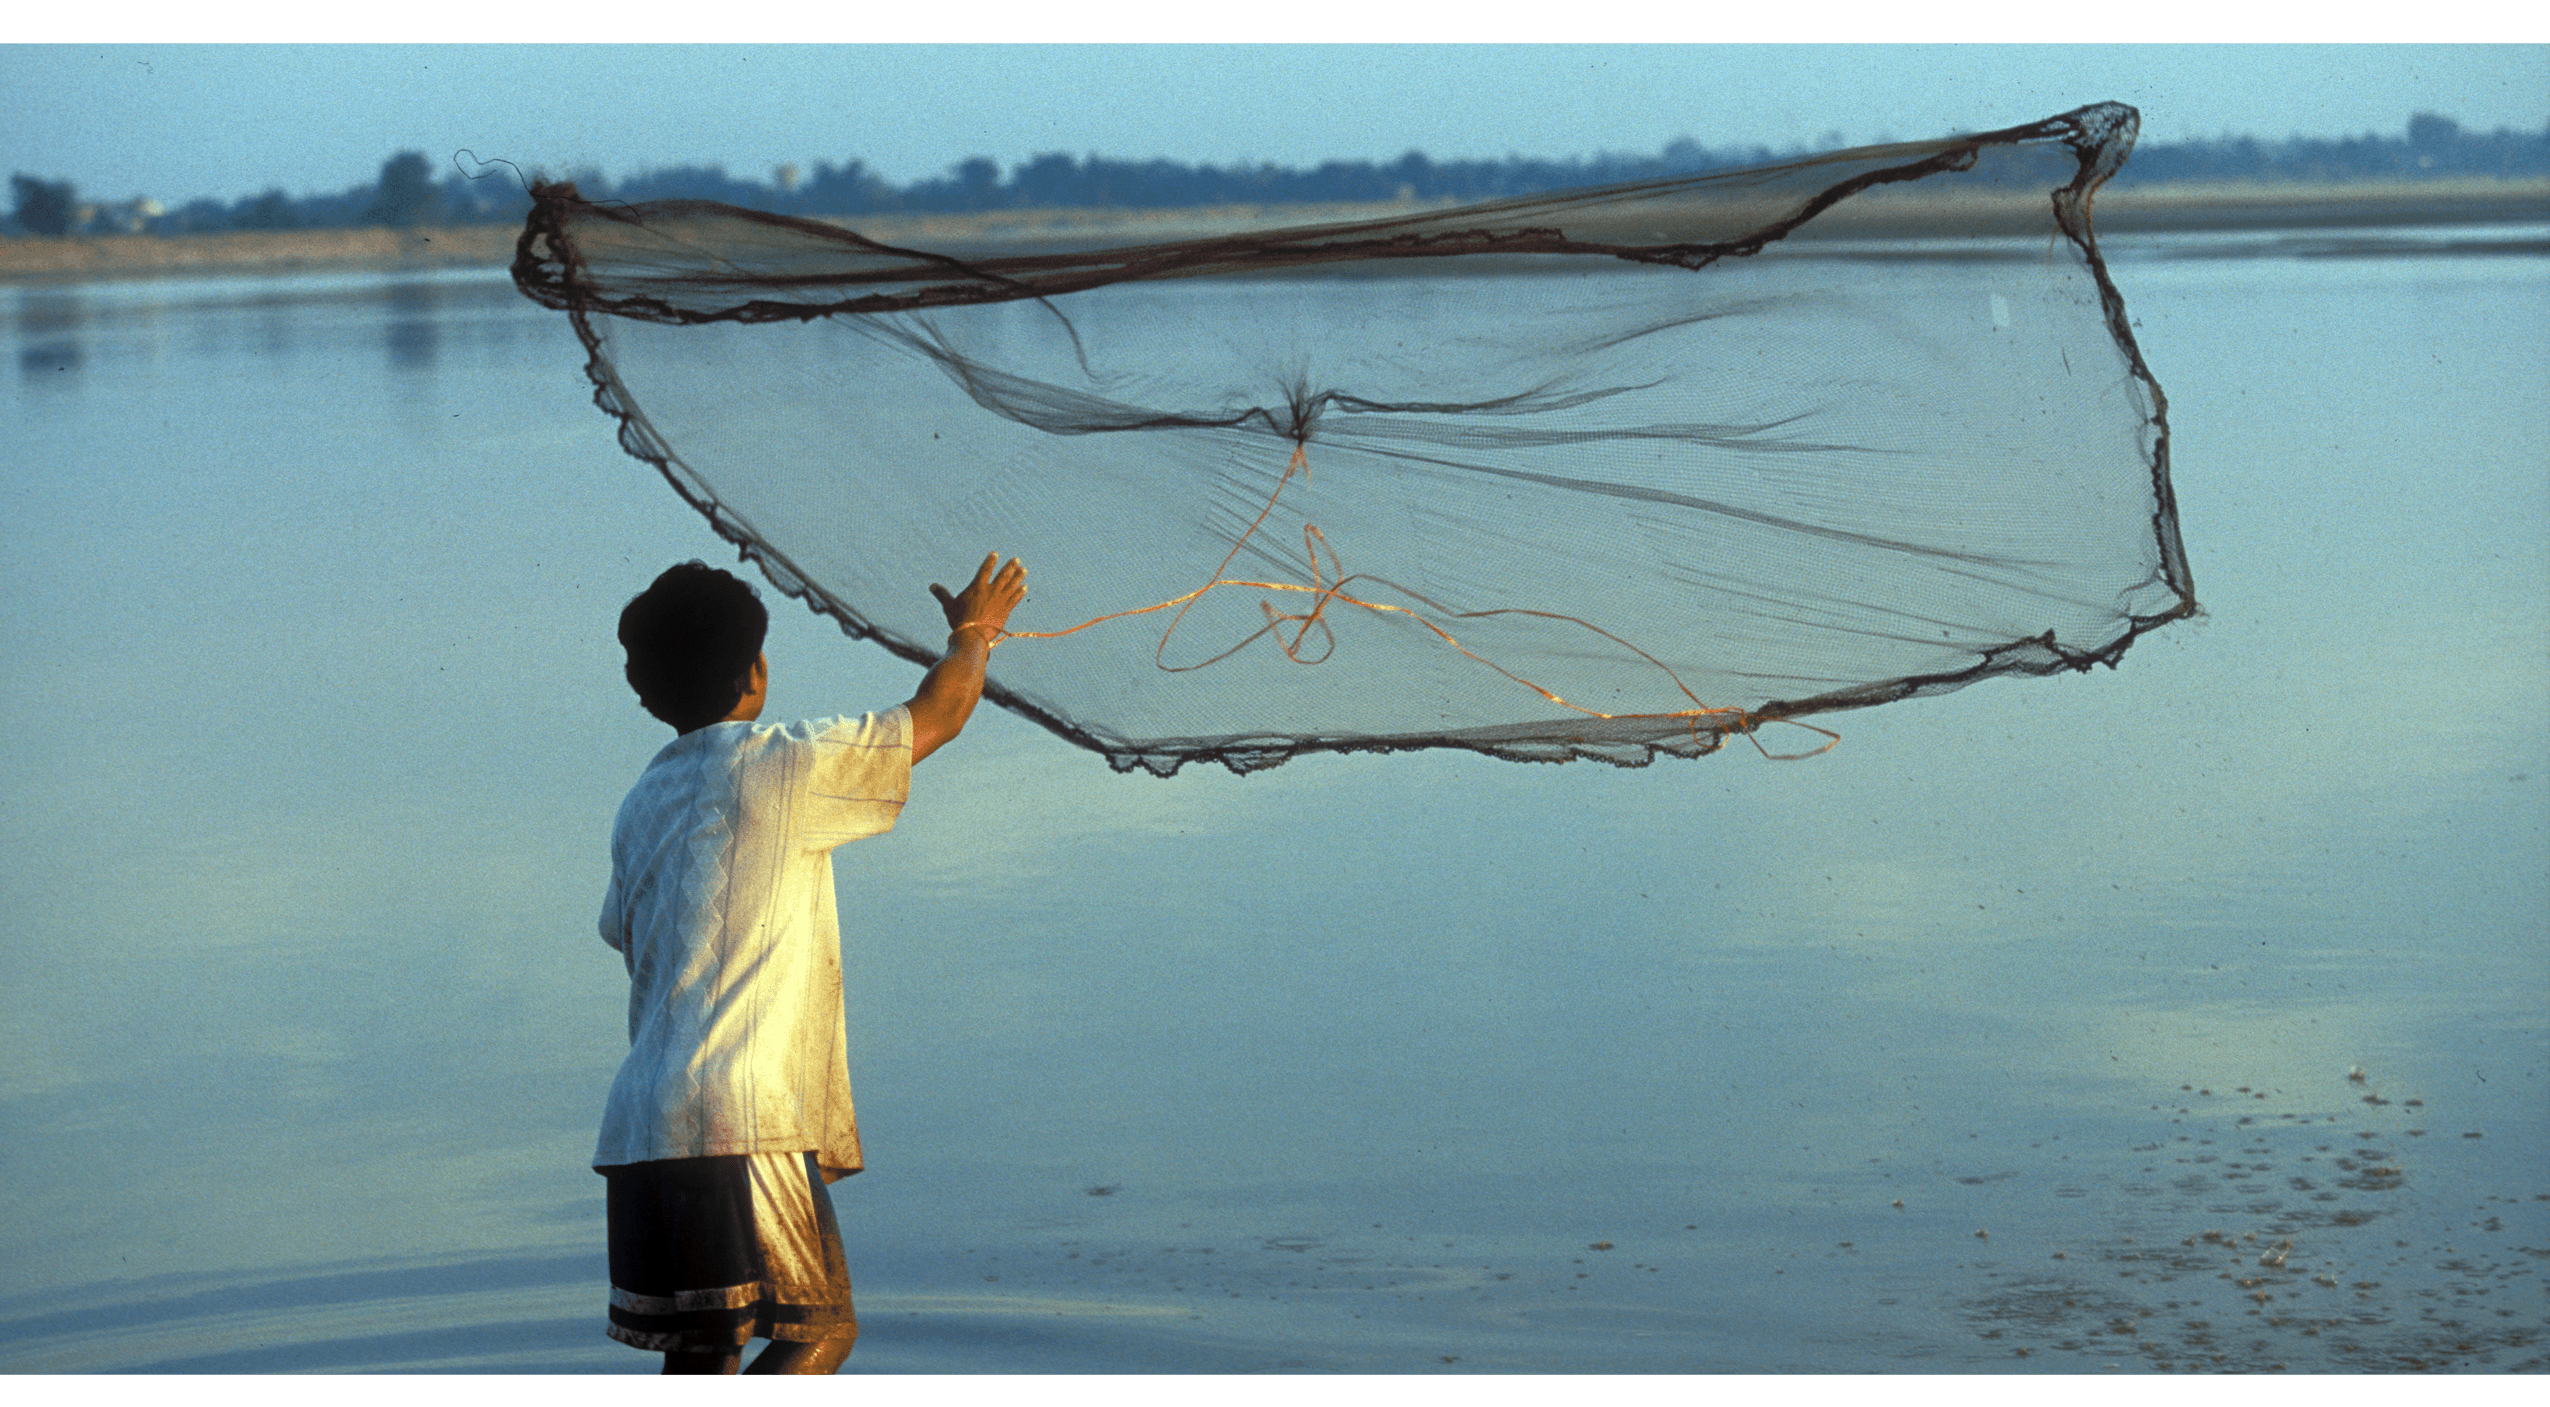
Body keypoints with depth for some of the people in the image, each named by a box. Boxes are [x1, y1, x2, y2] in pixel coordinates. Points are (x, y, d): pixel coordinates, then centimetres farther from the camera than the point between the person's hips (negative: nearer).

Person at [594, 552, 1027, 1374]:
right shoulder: (778, 765, -4)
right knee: (821, 1326, -1)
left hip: (640, 1127, 7)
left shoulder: (642, 805, 18)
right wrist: (973, 631, 23)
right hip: (739, 1121, -7)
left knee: (703, 1346, 11)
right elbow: (938, 716, 4)